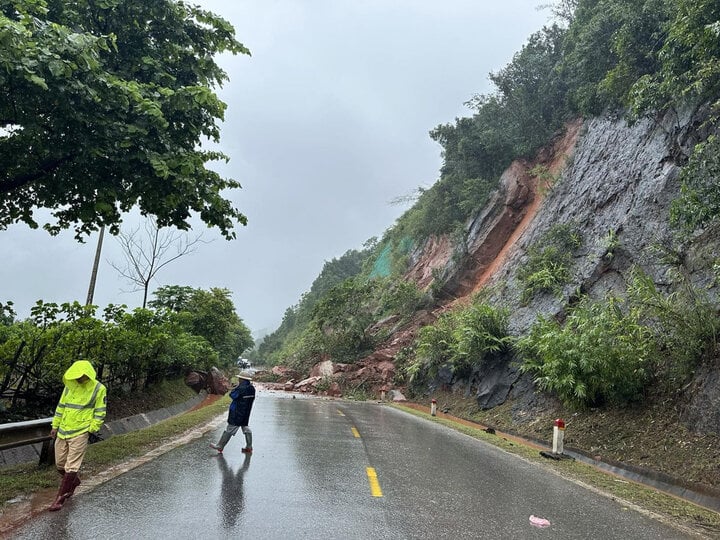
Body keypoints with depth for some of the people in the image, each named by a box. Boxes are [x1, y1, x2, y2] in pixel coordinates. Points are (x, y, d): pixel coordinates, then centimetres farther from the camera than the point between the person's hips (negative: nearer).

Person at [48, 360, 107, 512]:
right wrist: (55, 426, 13)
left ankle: (61, 497, 9)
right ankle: (74, 482, 41)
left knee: (71, 467, -3)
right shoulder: (70, 385, 5)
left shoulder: (98, 389, -11)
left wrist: (92, 429, -10)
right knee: (60, 464, 15)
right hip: (63, 431, 6)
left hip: (80, 433, -6)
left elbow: (100, 413, -6)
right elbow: (61, 406, 14)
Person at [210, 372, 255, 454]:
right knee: (245, 428, 15)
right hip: (246, 414, 8)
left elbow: (232, 394, -14)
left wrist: (238, 385, -5)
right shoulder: (252, 388, 2)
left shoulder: (241, 388, -23)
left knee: (229, 430, 2)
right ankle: (249, 447, 16)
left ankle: (219, 446, 13)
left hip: (237, 414, -7)